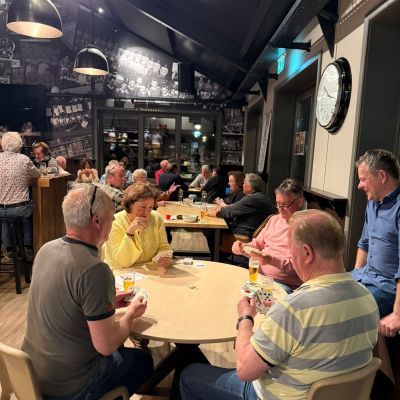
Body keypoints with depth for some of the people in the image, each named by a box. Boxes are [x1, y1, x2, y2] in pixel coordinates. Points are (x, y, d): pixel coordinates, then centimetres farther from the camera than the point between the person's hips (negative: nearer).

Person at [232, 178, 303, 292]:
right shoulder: (274, 219, 17)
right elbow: (257, 244, 22)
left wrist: (272, 260, -26)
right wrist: (242, 247, 2)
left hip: (285, 284, -6)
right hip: (258, 275, 6)